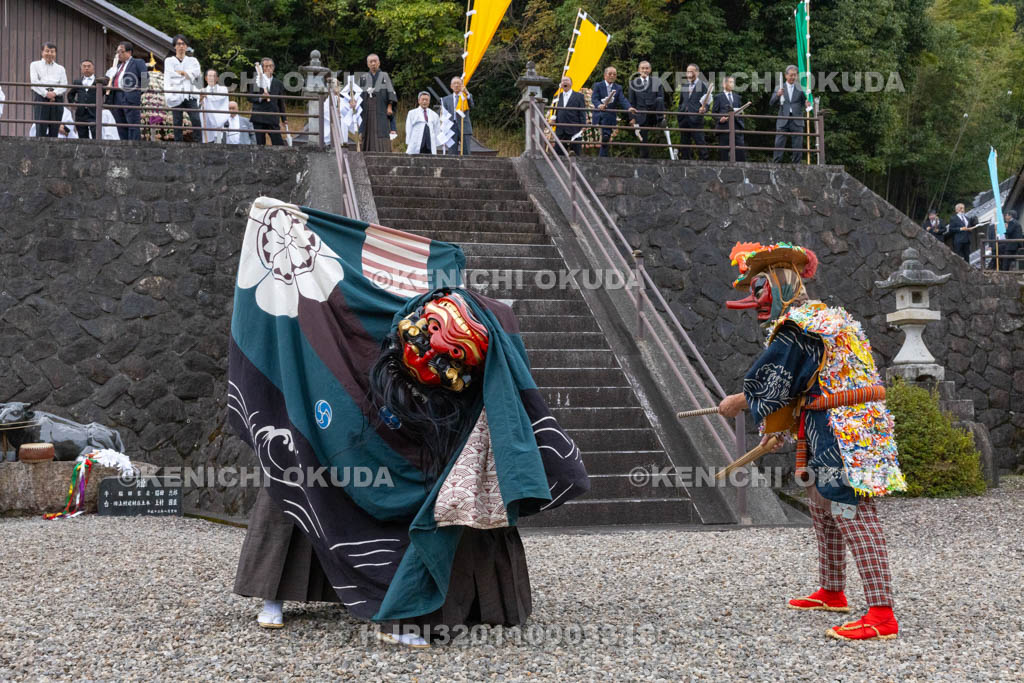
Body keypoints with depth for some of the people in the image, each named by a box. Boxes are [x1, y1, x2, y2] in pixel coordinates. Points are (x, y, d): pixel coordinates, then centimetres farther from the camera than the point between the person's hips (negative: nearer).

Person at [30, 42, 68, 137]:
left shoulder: (60, 68, 22)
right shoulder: (35, 65, 15)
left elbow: (64, 85, 8)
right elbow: (34, 82, 0)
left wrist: (54, 93, -11)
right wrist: (46, 93, -13)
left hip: (56, 99, 3)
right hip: (41, 97, -3)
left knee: (54, 131, -3)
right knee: (41, 129, -12)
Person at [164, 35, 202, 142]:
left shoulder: (192, 60, 18)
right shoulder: (169, 61, 13)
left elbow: (196, 72, -1)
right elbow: (167, 78, 1)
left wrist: (181, 72, -4)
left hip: (190, 95, 1)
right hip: (176, 96, -1)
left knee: (196, 119, -12)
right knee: (177, 122, -2)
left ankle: (198, 142, -11)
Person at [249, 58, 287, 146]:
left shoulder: (278, 84, 11)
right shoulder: (256, 82, 7)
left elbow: (281, 103, 14)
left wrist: (284, 119, 12)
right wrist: (260, 97, -15)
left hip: (273, 118, 0)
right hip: (258, 118, 0)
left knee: (278, 142, -7)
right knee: (260, 143, 2)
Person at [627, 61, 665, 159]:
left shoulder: (657, 82, 8)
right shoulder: (634, 83, 8)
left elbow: (662, 98, 4)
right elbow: (632, 102, 8)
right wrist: (632, 118, 0)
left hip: (654, 114, 0)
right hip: (642, 116, 0)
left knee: (659, 100, -30)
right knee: (643, 141, -2)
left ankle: (659, 125, -23)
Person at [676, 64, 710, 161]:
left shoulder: (703, 86, 0)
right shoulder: (684, 85, 18)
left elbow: (706, 103, -3)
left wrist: (703, 108, -24)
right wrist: (679, 113, 14)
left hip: (696, 119, -6)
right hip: (684, 119, 6)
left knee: (699, 141, -8)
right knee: (684, 142, 8)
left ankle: (704, 159, -3)